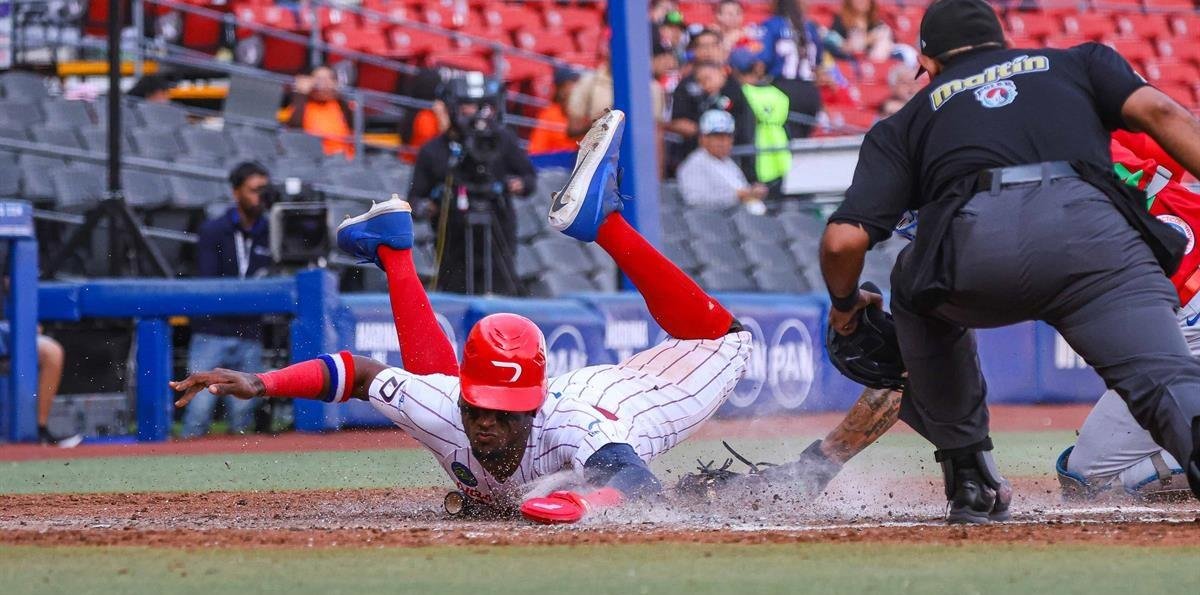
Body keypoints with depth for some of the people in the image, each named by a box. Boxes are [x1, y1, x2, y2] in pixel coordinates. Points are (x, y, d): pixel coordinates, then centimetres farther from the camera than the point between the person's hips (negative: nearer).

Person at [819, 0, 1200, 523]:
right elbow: (1158, 111, 15)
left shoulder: (905, 122, 33)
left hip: (972, 244, 1)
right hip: (1091, 226, -1)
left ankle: (969, 477, 30)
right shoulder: (1080, 62, 36)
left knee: (915, 292, 34)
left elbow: (843, 240, 20)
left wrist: (845, 304, 40)